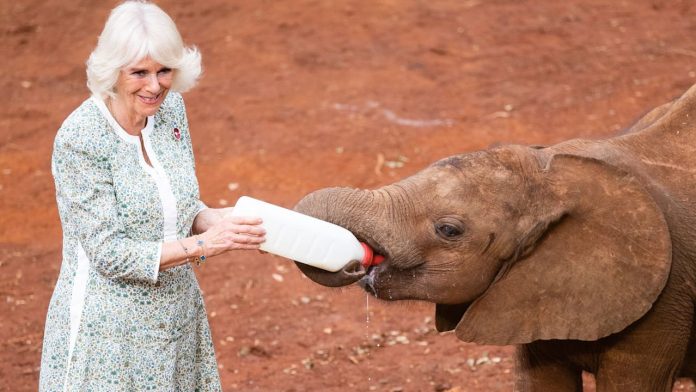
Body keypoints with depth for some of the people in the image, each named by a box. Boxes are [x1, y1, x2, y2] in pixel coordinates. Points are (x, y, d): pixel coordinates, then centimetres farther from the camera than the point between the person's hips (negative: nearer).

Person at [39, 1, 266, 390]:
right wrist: (203, 244, -26)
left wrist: (216, 220, -13)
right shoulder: (79, 139, -19)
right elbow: (109, 252, -20)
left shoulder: (170, 108, -1)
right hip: (110, 329, -6)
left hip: (177, 314, 6)